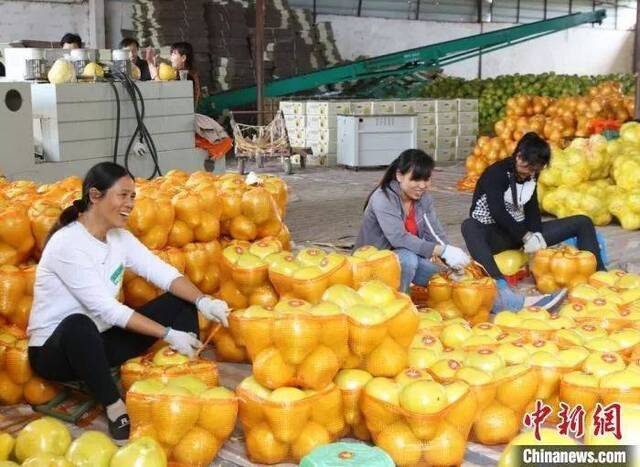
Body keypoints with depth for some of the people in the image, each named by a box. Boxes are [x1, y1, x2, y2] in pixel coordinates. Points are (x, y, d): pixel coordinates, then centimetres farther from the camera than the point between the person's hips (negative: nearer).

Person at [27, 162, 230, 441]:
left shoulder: (119, 237, 1)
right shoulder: (68, 244, -23)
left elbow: (163, 272, -6)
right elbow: (106, 308, -27)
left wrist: (202, 300, -25)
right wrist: (168, 334, -28)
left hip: (101, 340, 7)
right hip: (54, 350, -7)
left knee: (182, 302, -4)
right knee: (78, 324, -43)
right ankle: (115, 408, -22)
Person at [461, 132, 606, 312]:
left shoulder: (531, 175, 4)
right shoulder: (496, 173, -17)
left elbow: (532, 207, 5)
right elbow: (498, 212, -26)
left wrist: (535, 234, -13)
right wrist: (526, 237, -27)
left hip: (522, 231, 7)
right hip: (494, 233, -7)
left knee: (583, 222, -1)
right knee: (469, 226, -45)